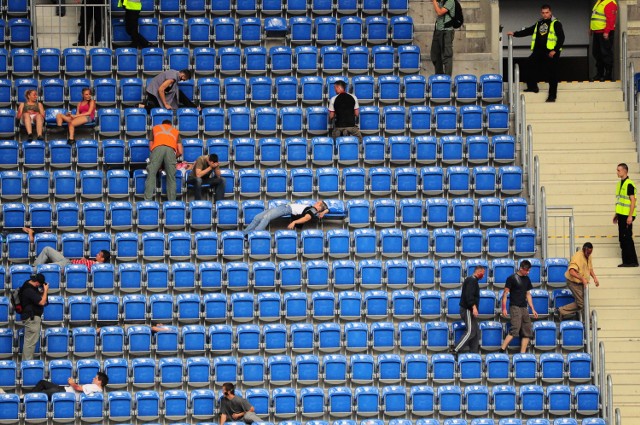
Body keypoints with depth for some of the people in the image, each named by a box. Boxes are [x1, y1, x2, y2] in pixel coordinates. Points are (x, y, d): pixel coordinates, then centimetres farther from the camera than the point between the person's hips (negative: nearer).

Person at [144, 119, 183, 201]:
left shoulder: (155, 128, 35)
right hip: (171, 149, 1)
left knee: (151, 175, -4)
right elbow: (180, 152, 26)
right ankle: (172, 201, -6)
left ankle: (148, 200, -17)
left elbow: (151, 146, 30)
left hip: (157, 148, -1)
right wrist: (174, 157, 45)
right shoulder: (175, 131, 35)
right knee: (171, 178, 3)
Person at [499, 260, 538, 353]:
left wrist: (533, 309, 17)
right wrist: (504, 308, -12)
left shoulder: (527, 279, 14)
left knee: (527, 331, 2)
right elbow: (505, 294, -5)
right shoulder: (512, 278, -6)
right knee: (515, 329, -19)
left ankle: (522, 353, 4)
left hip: (524, 308, 7)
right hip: (515, 307, -7)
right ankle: (502, 349, -18)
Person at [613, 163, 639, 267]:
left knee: (627, 238, -8)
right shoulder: (620, 184, 14)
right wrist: (616, 214, 21)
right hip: (621, 215, 9)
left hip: (627, 215, -9)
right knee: (622, 238, 9)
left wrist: (630, 216, -20)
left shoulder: (629, 184, -13)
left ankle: (632, 261, -4)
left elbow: (633, 201, -16)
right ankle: (626, 261, 12)